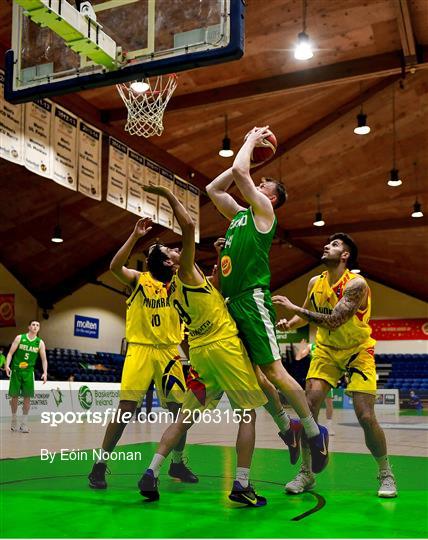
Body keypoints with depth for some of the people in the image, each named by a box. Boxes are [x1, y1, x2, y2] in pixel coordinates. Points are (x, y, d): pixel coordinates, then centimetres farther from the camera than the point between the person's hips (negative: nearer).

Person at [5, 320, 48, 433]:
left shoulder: (40, 342, 1)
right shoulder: (20, 338, -2)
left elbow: (44, 359, 1)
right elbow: (10, 353, -2)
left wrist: (45, 372, -12)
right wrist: (7, 365, -16)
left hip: (28, 372, 1)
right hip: (16, 370, -1)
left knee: (27, 397, -3)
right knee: (14, 396, 3)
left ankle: (24, 423, 6)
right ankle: (14, 421, 20)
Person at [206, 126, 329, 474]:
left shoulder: (263, 211, 0)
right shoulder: (239, 213, 22)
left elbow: (239, 172, -11)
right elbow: (213, 188, 27)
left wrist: (251, 141, 7)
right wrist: (248, 143, 26)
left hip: (253, 299, -8)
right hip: (232, 301, 8)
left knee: (274, 371, -8)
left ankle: (315, 431, 3)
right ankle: (287, 427, 22)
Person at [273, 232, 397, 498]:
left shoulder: (356, 284, -23)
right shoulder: (315, 283, -4)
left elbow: (334, 320, -34)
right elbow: (307, 315, 14)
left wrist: (295, 307, -32)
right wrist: (289, 324, -7)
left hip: (358, 352, -5)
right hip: (326, 350, 5)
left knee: (366, 417, -10)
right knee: (309, 406, -10)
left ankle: (386, 474, 14)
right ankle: (306, 473, 4)